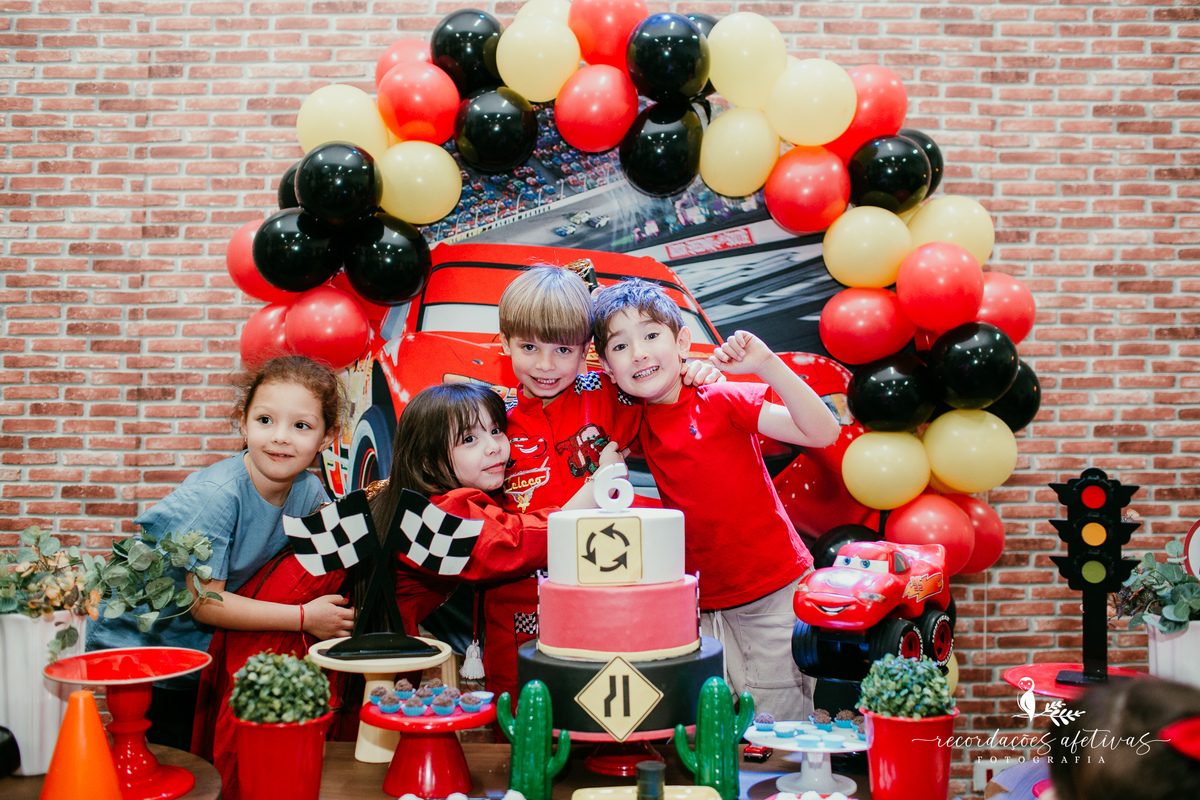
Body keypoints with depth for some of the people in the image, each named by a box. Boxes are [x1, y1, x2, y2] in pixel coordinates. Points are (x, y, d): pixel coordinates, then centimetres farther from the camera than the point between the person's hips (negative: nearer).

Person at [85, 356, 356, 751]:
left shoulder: (310, 492, -9)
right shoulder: (214, 496, -28)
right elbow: (205, 603, -26)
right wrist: (303, 618, -26)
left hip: (210, 646, 5)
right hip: (139, 641, -5)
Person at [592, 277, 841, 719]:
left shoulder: (724, 400, -11)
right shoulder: (639, 423, 5)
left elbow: (822, 433, -20)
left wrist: (766, 365, -28)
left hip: (777, 595, -5)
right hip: (704, 607, 5)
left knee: (779, 722, 0)